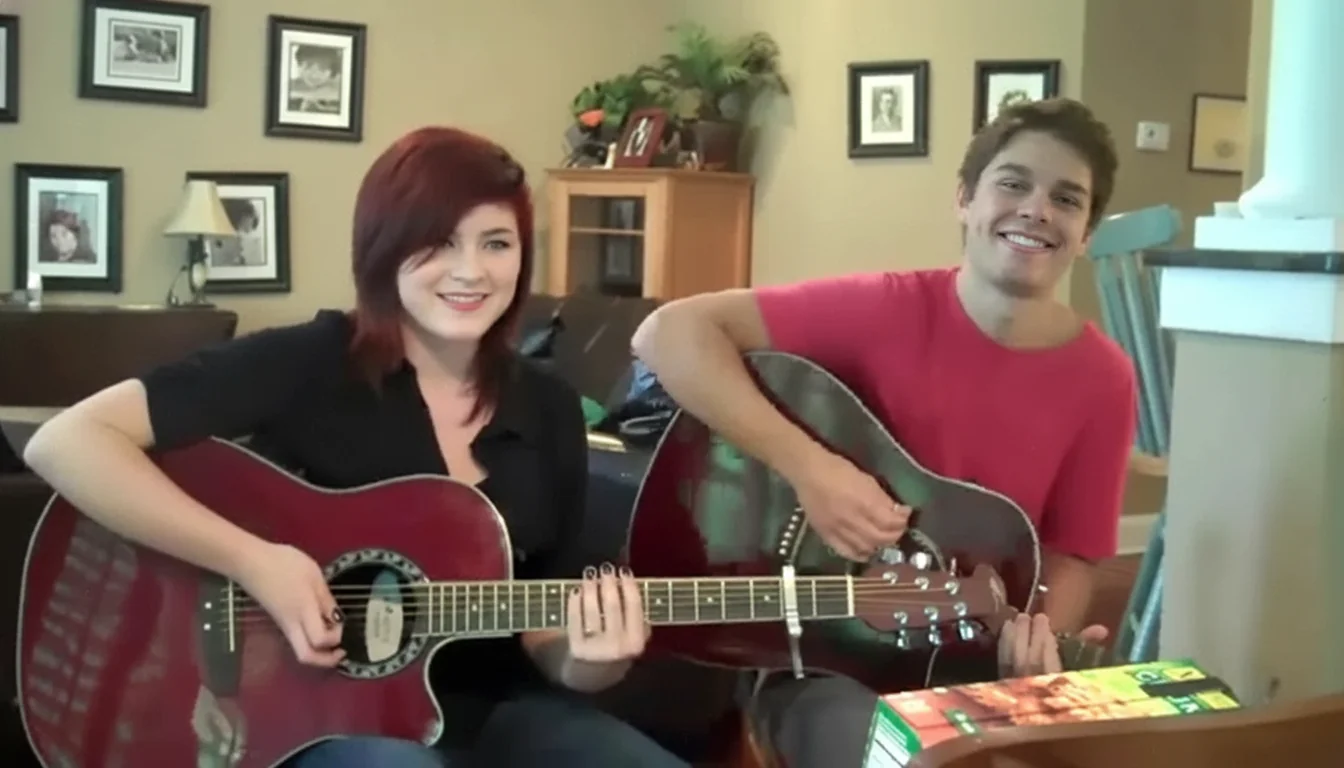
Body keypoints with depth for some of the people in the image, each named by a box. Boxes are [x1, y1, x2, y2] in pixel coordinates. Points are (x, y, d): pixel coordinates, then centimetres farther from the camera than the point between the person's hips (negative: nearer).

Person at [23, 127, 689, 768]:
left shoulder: (550, 410, 4)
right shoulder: (308, 365, -11)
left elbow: (545, 629, 7)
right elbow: (64, 443, -19)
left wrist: (589, 661, -17)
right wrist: (253, 561, -24)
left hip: (488, 708, 5)